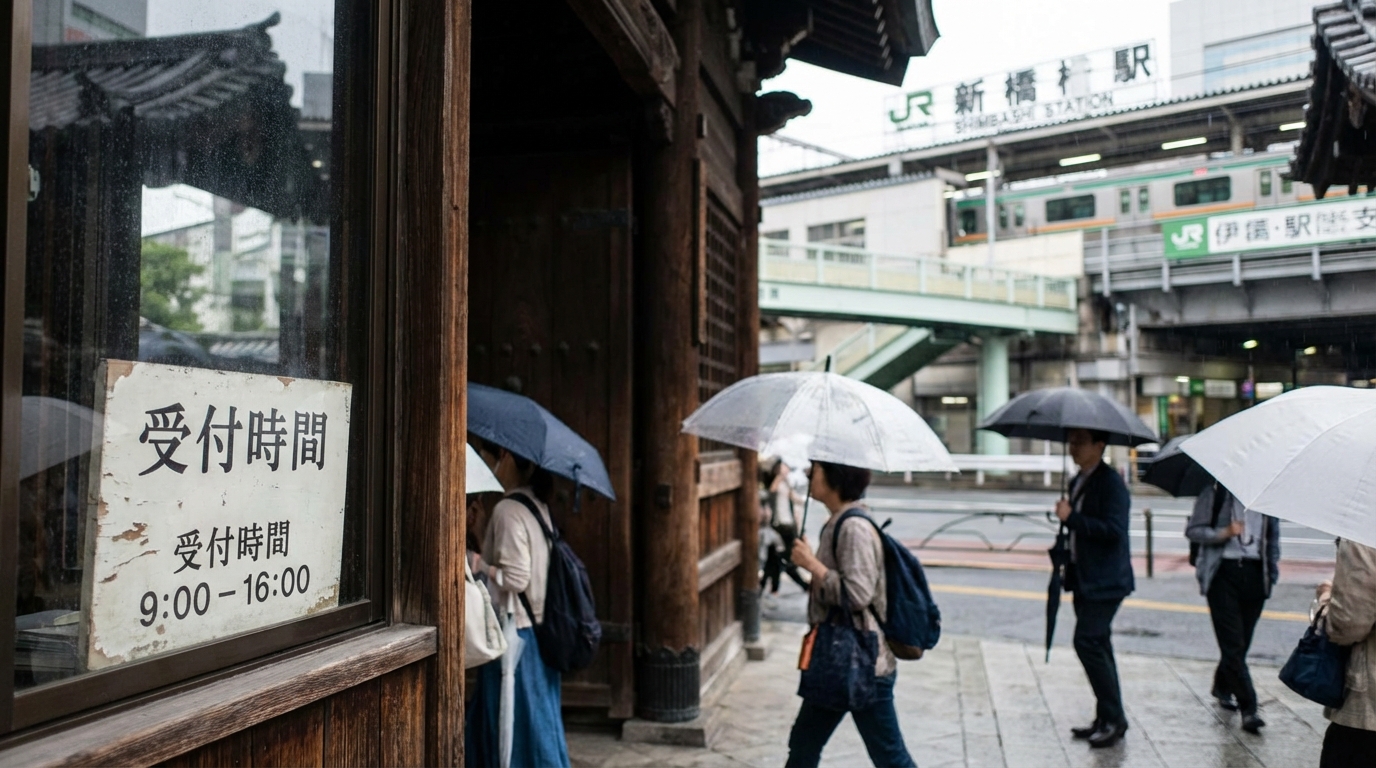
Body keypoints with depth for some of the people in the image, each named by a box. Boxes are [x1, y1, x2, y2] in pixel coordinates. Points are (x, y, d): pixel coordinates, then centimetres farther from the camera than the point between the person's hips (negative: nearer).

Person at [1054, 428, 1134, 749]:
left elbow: (1113, 530, -24)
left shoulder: (1111, 483, -14)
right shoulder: (1078, 482, 15)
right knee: (1096, 645, 13)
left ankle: (1114, 719, -3)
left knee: (1088, 642, -13)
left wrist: (1071, 517, -25)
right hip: (1084, 578, 10)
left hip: (1105, 581, -10)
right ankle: (1107, 719, 21)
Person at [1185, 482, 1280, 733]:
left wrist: (1273, 567, 9)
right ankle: (1248, 708, -7)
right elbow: (1193, 530, -2)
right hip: (1223, 572, -4)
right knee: (1233, 643, -8)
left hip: (1255, 573, 4)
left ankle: (1222, 687, 34)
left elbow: (1273, 535, 17)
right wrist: (1223, 533, -17)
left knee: (1242, 640, 11)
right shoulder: (1214, 493, -3)